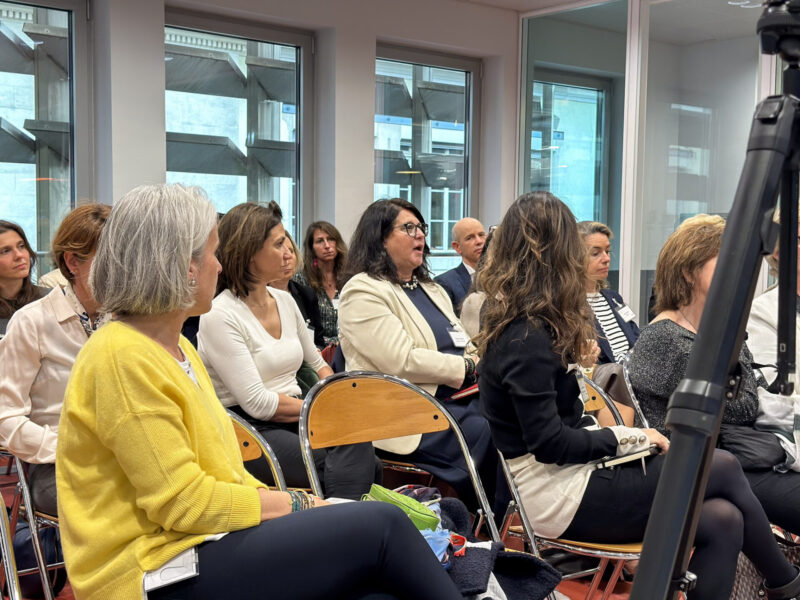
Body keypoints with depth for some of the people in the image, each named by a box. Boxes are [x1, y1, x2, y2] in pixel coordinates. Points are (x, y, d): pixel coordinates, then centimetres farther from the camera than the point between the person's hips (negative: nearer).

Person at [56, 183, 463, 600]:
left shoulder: (177, 347, 12)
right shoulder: (122, 358, -16)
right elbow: (182, 501, -18)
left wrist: (306, 504, 1)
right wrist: (296, 505, -10)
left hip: (195, 544, 8)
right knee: (381, 526, -16)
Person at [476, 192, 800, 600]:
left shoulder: (514, 322, 8)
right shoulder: (527, 337, -20)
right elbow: (549, 443, -21)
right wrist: (630, 437, -12)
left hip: (568, 472, 9)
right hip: (557, 495, -9)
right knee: (722, 468, -6)